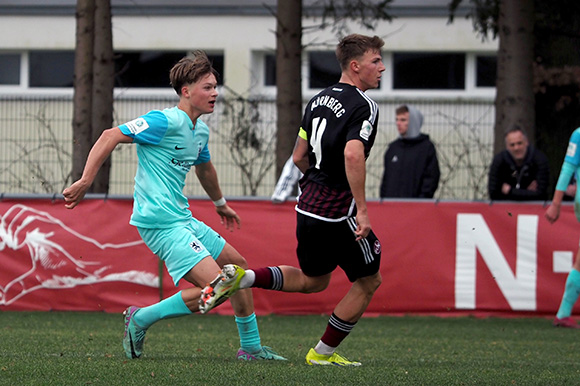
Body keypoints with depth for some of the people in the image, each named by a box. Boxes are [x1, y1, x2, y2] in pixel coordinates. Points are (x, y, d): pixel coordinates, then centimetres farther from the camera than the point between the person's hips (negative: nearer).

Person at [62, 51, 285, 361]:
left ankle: (251, 347, 27)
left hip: (183, 219, 10)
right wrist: (85, 181, -24)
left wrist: (220, 203, 52)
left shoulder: (200, 130, 15)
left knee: (237, 265, 17)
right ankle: (140, 319, -5)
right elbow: (110, 136, -18)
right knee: (215, 286, -19)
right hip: (161, 223, -10)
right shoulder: (166, 121, -15)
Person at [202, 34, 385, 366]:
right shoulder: (364, 107, -15)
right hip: (338, 212, -8)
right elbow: (352, 155, -31)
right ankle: (324, 353, 17)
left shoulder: (319, 100, 11)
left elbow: (299, 157, 15)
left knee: (312, 281, 26)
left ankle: (243, 277, 7)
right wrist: (361, 209, -28)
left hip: (308, 206, 8)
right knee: (369, 282, 12)